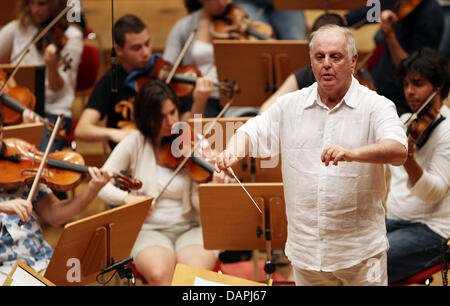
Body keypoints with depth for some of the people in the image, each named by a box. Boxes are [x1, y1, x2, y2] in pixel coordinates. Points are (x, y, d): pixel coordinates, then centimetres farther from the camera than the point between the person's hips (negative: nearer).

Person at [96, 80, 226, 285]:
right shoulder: (135, 143, 2)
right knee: (160, 273, -33)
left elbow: (200, 203, -7)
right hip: (149, 230, 0)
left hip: (190, 228, 0)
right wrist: (127, 198, -19)